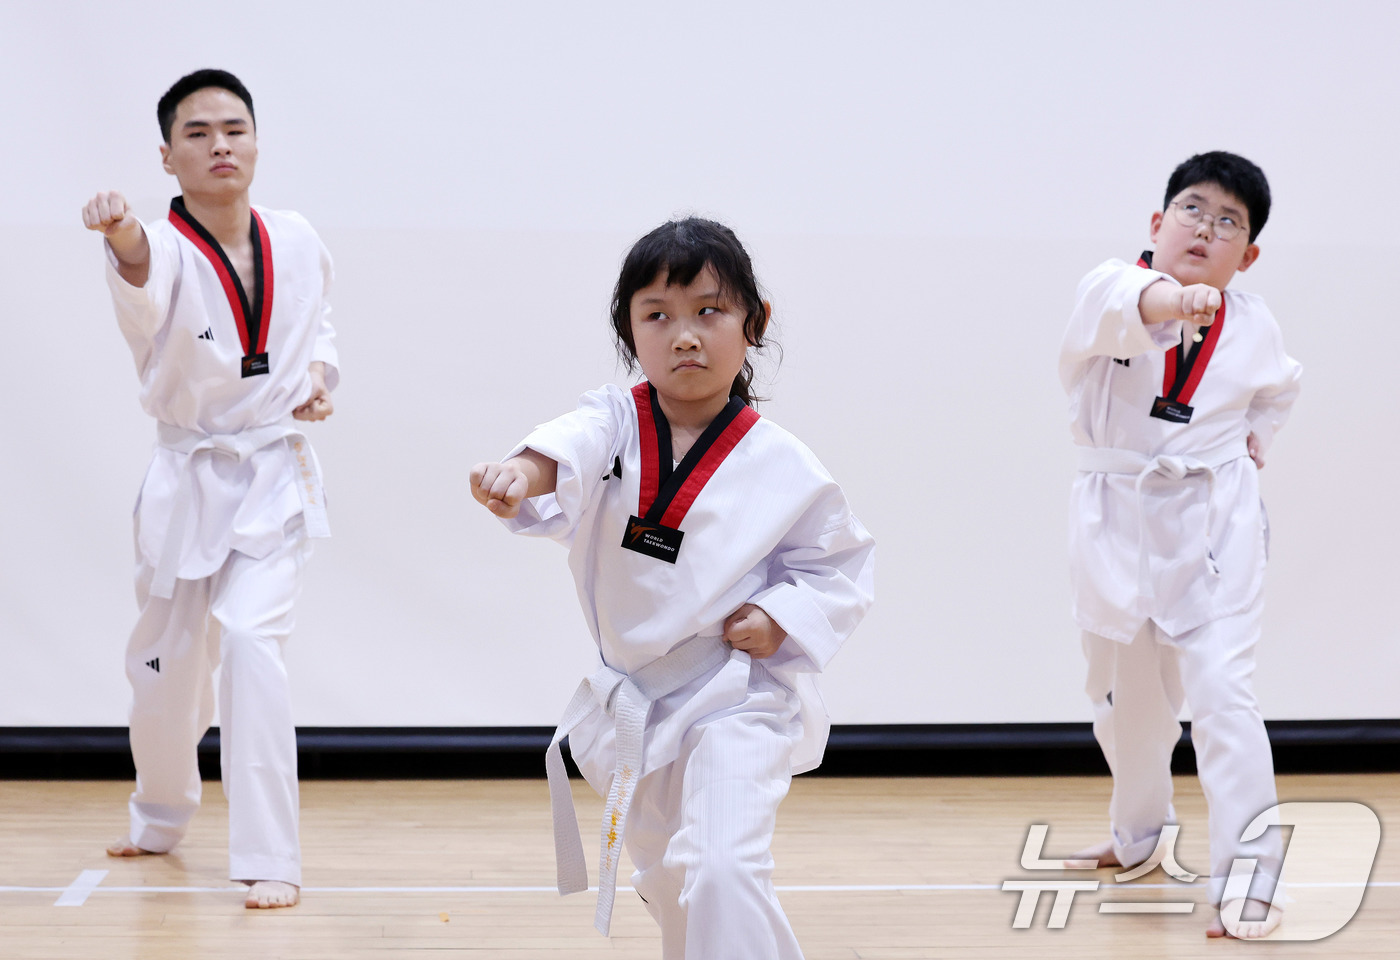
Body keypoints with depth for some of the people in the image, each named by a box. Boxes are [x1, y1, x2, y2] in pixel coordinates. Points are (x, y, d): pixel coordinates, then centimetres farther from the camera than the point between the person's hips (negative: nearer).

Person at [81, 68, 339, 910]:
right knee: (166, 666, 13)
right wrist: (123, 240, -65)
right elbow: (147, 282, -42)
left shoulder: (298, 243, -5)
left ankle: (271, 859, -12)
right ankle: (162, 819, 44)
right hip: (189, 482, 0)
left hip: (277, 477, 0)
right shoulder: (166, 251, -15)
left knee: (250, 638, -20)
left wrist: (320, 376, -4)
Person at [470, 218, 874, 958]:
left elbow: (842, 563, 1)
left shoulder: (780, 465, -10)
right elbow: (570, 452, -31)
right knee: (670, 885, 22)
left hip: (736, 698, -4)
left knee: (721, 870, -25)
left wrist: (779, 619, -18)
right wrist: (523, 473, -55)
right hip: (630, 701, 4)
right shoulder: (616, 423, -7)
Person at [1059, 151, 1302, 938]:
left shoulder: (1254, 327, -1)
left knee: (1222, 691, -15)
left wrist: (1257, 438, 7)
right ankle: (1138, 833, 44)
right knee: (1127, 697, 17)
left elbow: (1279, 385, 24)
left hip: (1214, 524, -1)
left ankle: (1249, 881, -10)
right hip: (1120, 520, 1)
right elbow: (1121, 304, -39)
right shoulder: (1112, 286, -10)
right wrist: (1176, 298, -58)